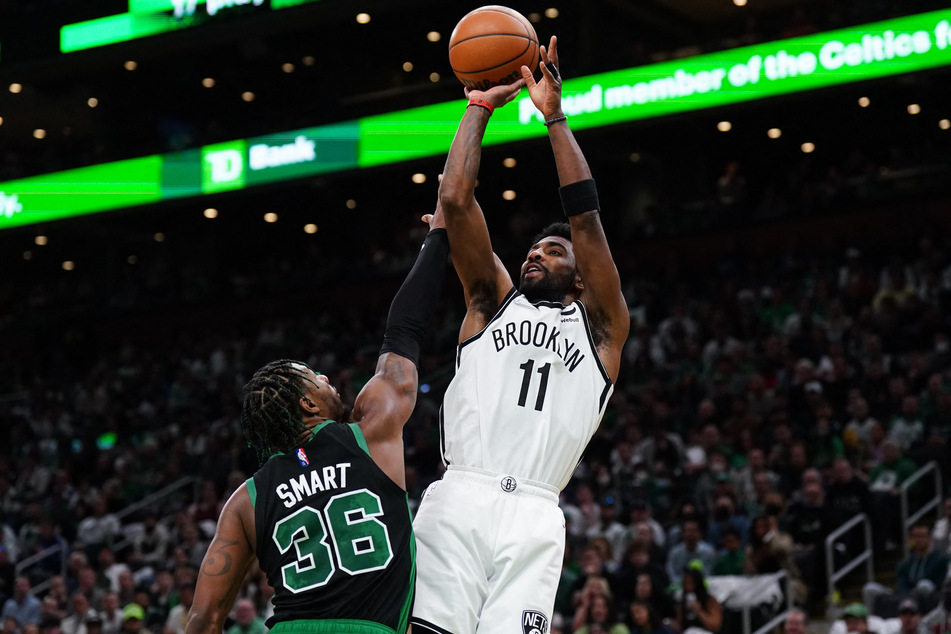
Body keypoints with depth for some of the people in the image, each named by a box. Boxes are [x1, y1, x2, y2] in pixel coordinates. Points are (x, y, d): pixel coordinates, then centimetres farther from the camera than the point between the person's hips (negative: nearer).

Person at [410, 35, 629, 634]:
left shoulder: (602, 324, 19)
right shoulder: (494, 301, 25)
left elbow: (585, 213, 8)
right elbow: (456, 200, 16)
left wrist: (554, 113, 8)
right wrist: (481, 106, 20)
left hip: (533, 517, -1)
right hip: (457, 500, 1)